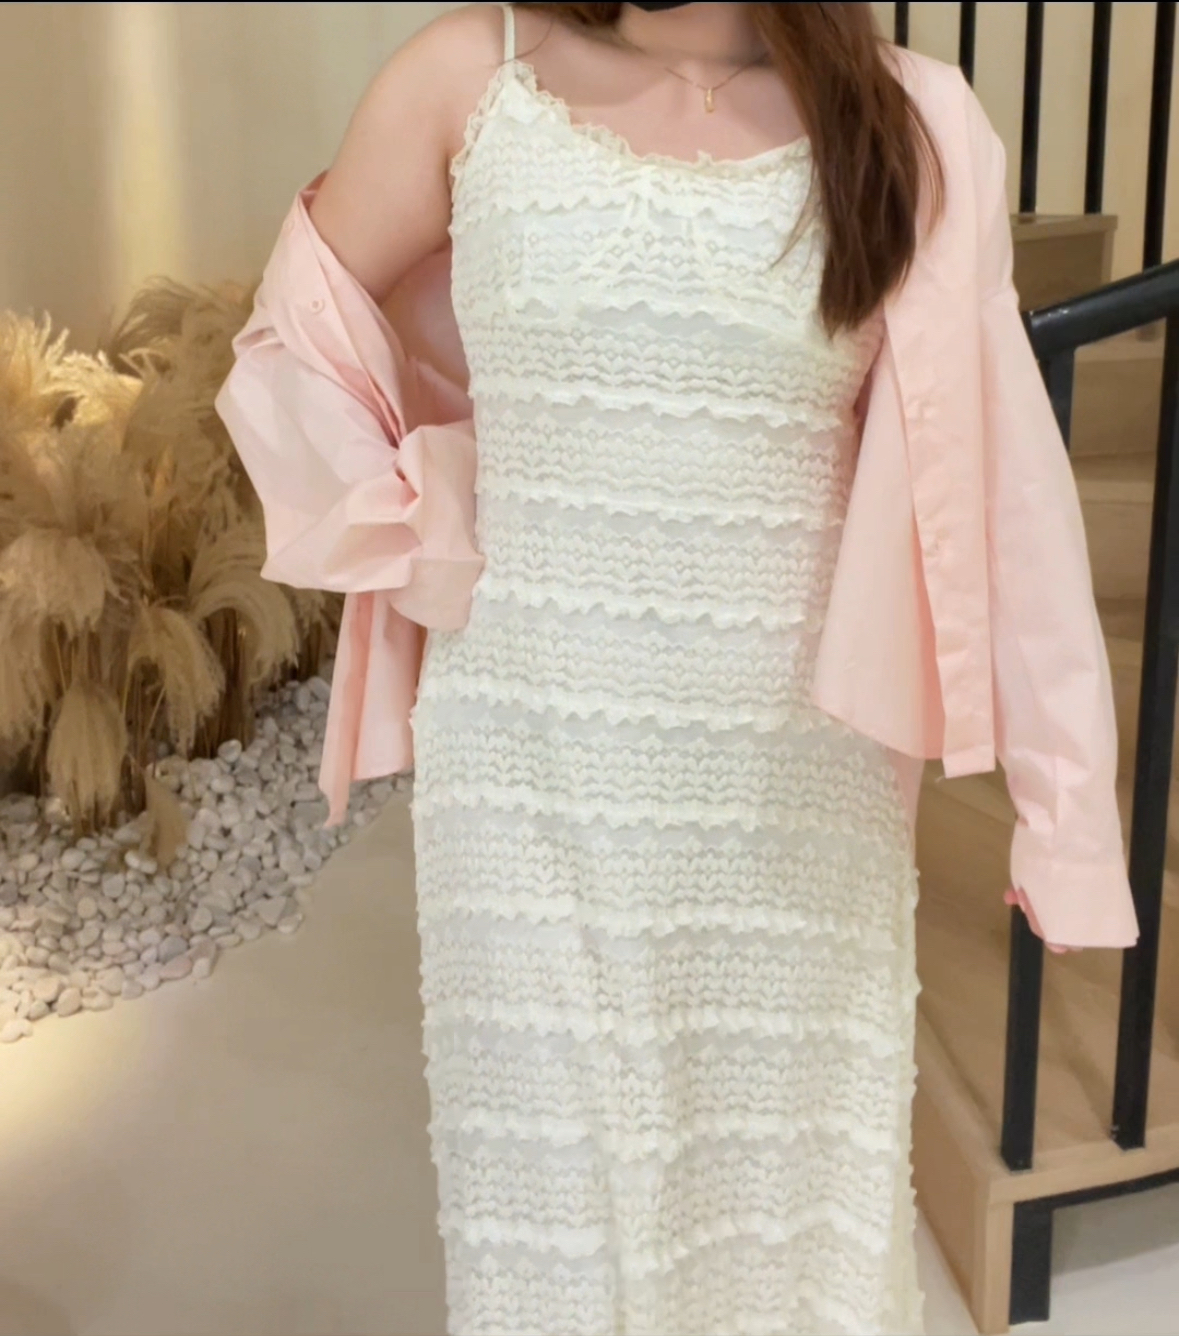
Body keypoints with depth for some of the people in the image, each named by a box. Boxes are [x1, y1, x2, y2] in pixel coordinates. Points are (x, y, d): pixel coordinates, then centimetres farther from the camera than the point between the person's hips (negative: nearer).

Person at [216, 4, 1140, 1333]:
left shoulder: (916, 130, -3)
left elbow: (995, 477, -3)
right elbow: (293, 342, 8)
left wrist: (1064, 797, -2)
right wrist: (423, 549, -1)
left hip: (801, 774, 0)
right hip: (529, 764, 1)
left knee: (790, 1156, 15)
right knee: (548, 1162, 16)